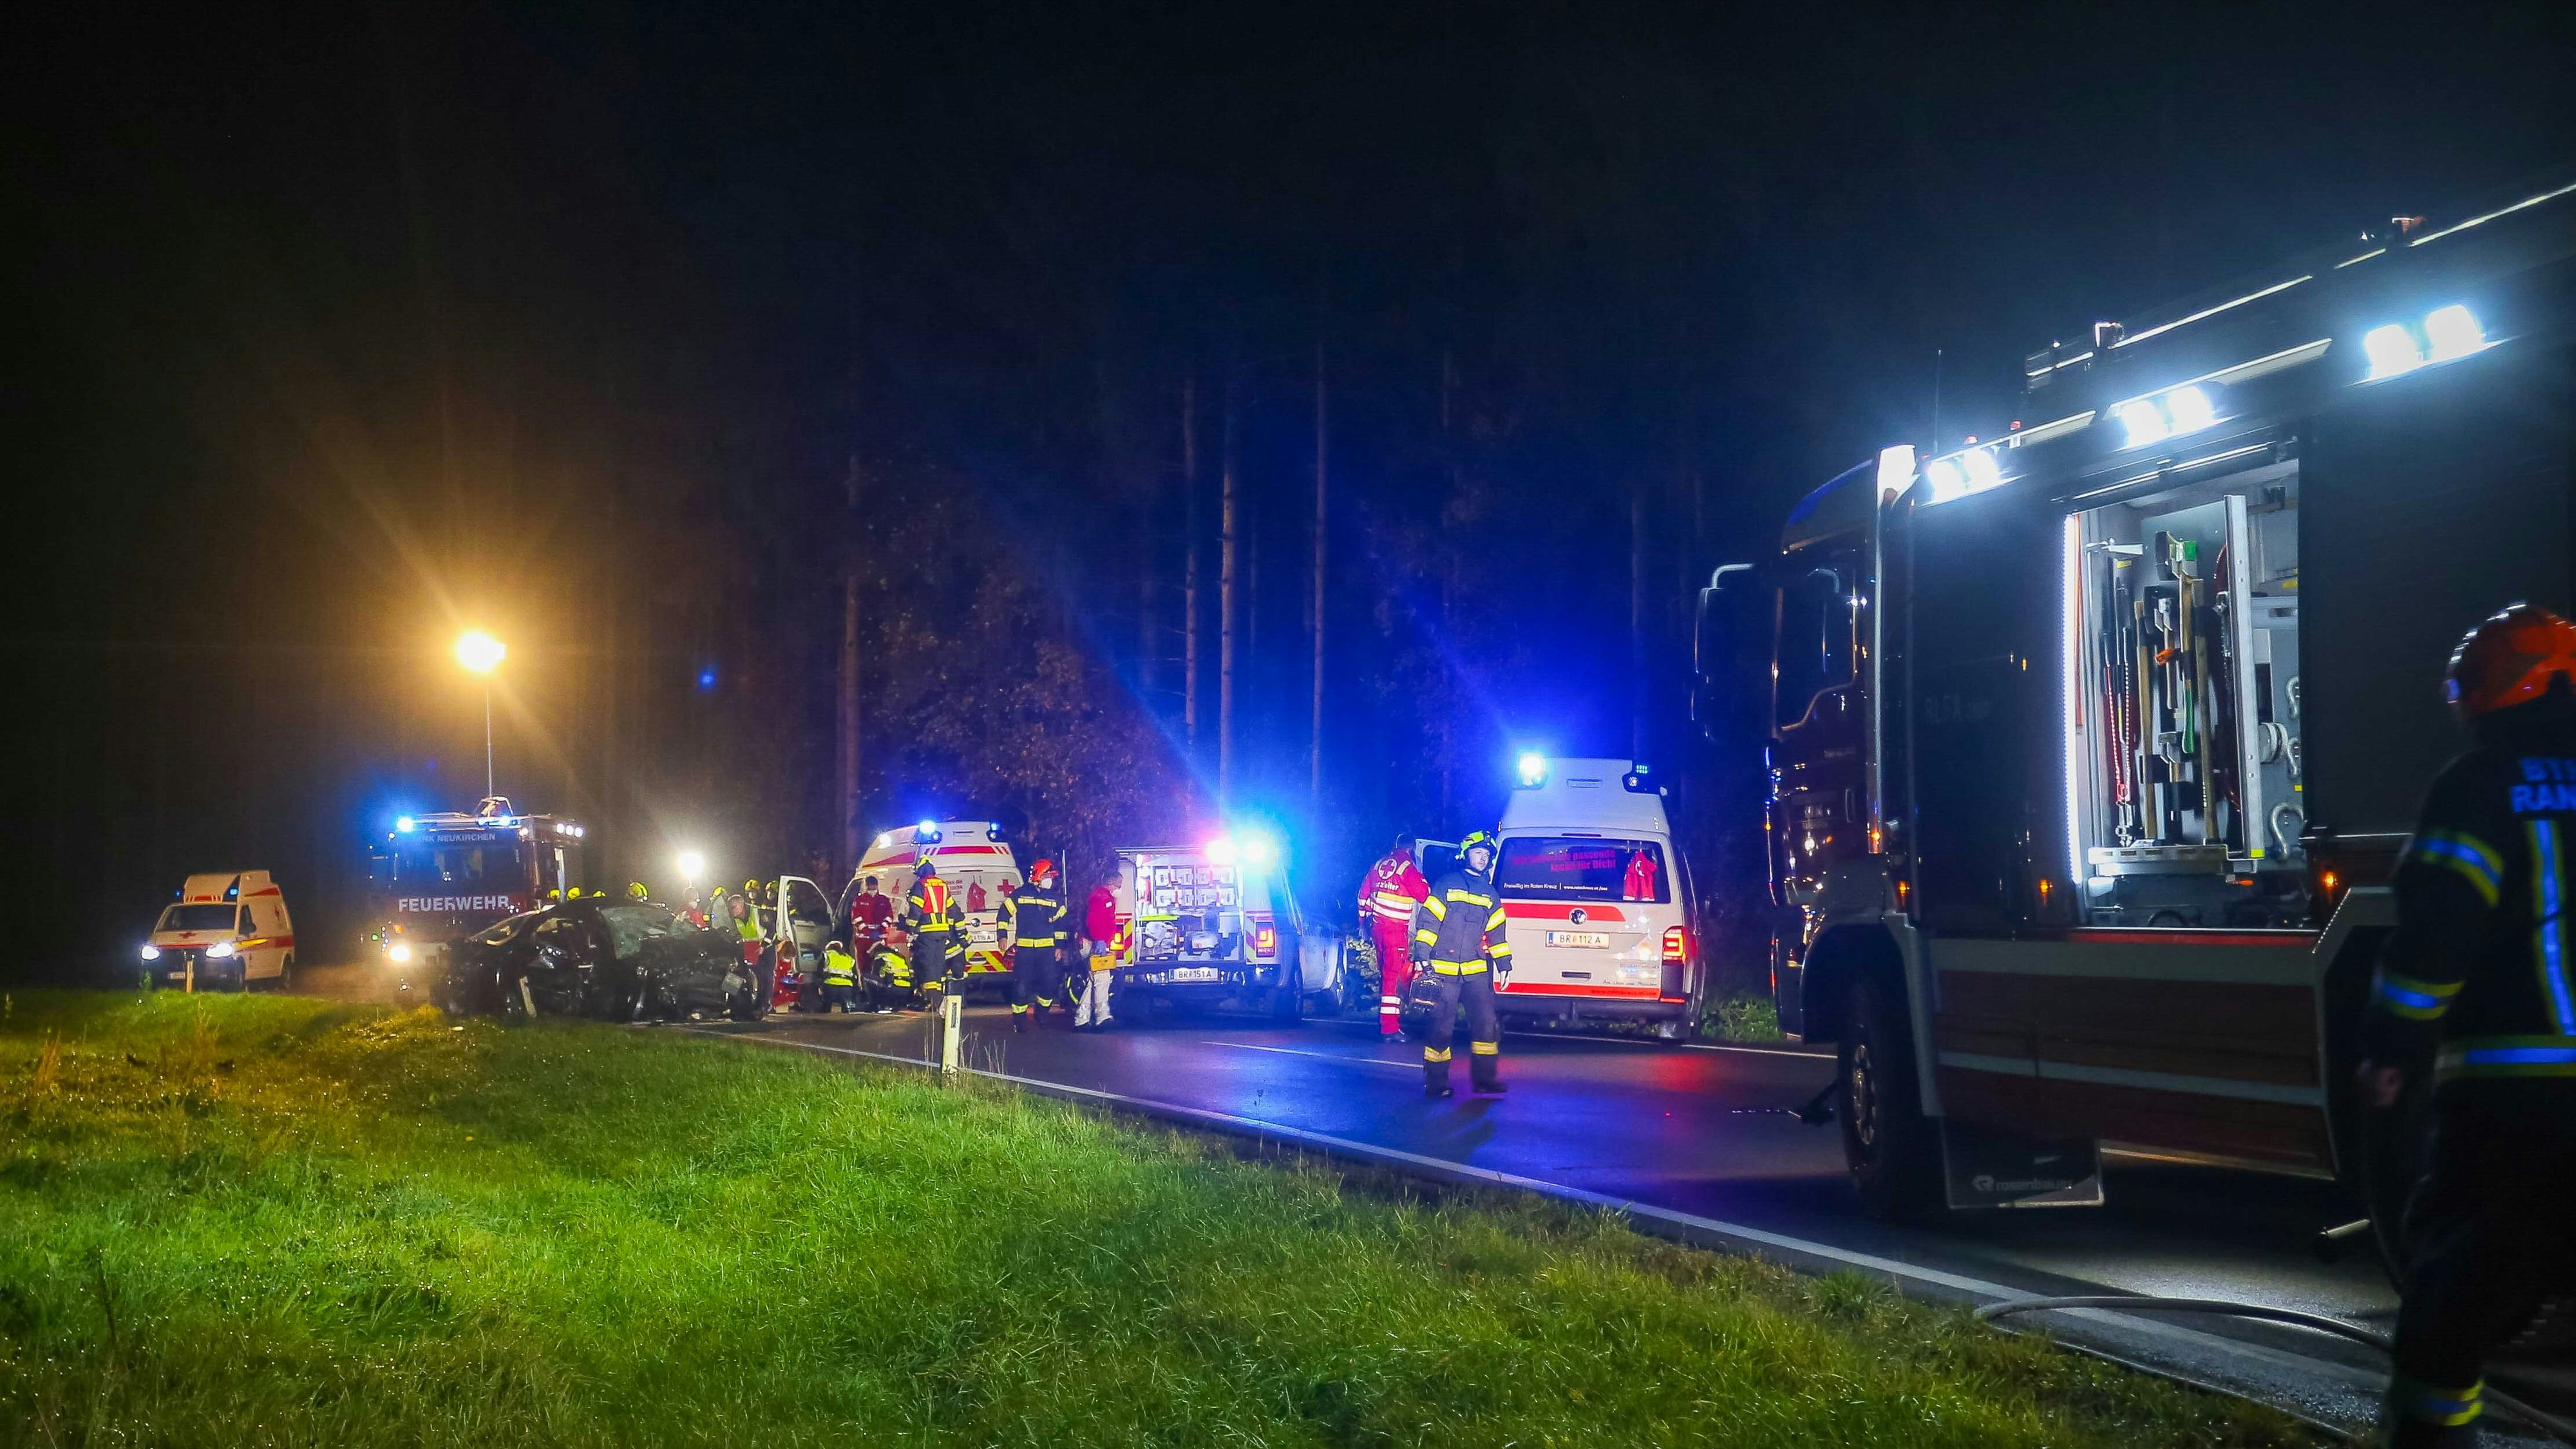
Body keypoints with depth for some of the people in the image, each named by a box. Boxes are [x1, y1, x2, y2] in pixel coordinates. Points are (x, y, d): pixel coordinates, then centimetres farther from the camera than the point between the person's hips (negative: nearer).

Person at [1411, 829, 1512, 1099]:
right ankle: (1435, 1082, 4)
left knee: (1486, 1023, -2)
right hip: (1444, 970, -4)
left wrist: (1504, 965, 15)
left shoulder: (1489, 894, 16)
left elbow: (1497, 932, 20)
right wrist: (1422, 956, -10)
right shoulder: (1446, 885, 2)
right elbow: (1428, 922, -2)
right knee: (1441, 1026, -3)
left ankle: (1484, 1079, 6)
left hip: (1477, 970, 5)